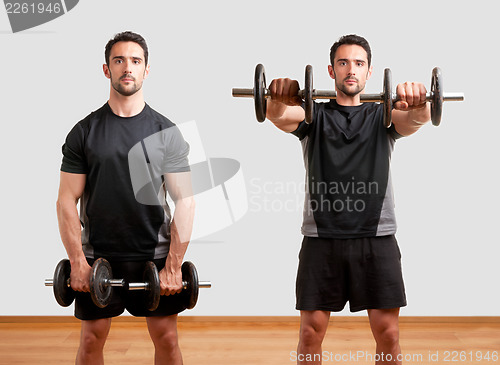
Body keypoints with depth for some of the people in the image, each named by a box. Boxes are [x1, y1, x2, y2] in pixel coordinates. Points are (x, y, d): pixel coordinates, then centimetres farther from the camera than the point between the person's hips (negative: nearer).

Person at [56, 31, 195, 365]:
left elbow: (184, 201, -3)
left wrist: (174, 266, -9)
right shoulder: (85, 132, 1)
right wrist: (77, 262, -9)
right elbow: (67, 200, -1)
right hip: (98, 258, 0)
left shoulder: (166, 132, 0)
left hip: (155, 256, 0)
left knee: (167, 338, 4)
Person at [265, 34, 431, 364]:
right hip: (322, 238, 0)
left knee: (388, 334, 2)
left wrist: (418, 102, -36)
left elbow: (417, 118, -11)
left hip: (377, 238, 1)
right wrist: (278, 98, -36)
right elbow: (278, 114, -12)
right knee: (311, 333, 3)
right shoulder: (314, 115, 11)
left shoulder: (383, 116, 12)